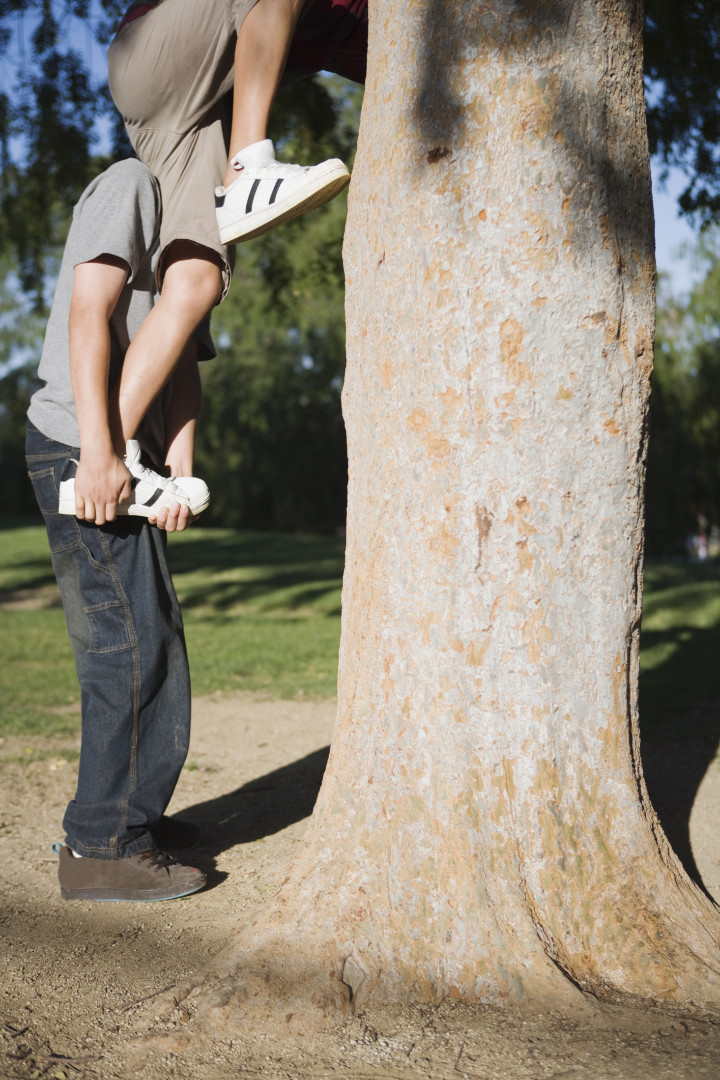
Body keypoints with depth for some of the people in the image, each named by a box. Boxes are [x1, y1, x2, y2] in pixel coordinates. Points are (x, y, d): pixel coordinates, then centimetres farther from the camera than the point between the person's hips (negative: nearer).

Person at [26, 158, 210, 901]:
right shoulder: (134, 186, -4)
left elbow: (181, 362, 12)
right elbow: (89, 313, -16)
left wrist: (178, 469, -3)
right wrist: (97, 450, -23)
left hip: (125, 457, 10)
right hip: (78, 451, -10)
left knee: (148, 639, 13)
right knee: (131, 644, -10)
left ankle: (126, 818, 24)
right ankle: (102, 847, -3)